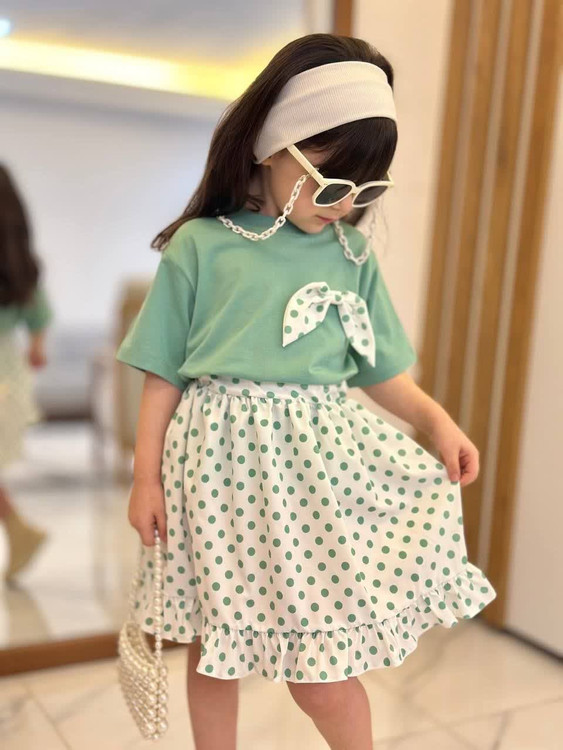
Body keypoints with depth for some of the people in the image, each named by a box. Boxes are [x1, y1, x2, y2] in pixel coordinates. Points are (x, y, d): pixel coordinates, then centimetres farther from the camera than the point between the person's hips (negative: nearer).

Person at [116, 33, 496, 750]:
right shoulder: (199, 246, -2)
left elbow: (378, 366, 11)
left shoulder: (353, 256, 6)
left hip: (321, 465, 1)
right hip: (222, 462, -1)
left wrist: (436, 419, -6)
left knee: (322, 670, 3)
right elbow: (165, 372, 2)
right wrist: (146, 476, 1)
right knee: (213, 648, 14)